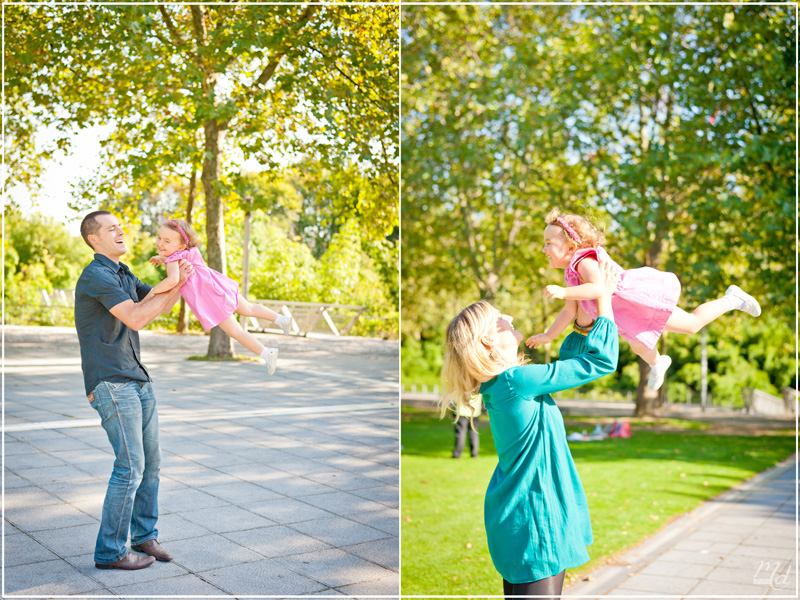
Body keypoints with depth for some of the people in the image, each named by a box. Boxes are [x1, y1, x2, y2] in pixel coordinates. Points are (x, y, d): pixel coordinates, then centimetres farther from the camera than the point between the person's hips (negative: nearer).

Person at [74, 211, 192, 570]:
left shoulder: (123, 275, 17)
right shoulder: (96, 276, -13)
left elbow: (162, 306, 18)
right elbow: (136, 318, -22)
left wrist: (180, 278, 1)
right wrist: (174, 284, -15)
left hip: (137, 379, 9)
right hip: (110, 382, -9)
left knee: (150, 461, 11)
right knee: (130, 466, -9)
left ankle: (145, 536, 23)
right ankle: (109, 551, 1)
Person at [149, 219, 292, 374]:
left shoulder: (173, 259, -22)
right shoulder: (190, 250, 2)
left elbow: (172, 280, -40)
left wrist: (153, 291, -26)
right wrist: (161, 258, 20)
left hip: (212, 301, -9)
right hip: (218, 286, 9)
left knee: (236, 332, 5)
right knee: (248, 309, 29)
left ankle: (267, 354, 14)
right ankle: (281, 319, 39)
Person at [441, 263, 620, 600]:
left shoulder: (500, 383, 7)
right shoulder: (517, 381, -21)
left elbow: (565, 364, 20)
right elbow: (602, 361, -17)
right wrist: (604, 301, -8)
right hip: (535, 521, -10)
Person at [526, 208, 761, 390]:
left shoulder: (585, 261, -30)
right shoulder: (572, 272, 1)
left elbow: (599, 288, -49)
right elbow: (570, 311, 5)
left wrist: (563, 292, -57)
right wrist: (548, 336, 5)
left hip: (641, 300, -10)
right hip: (629, 316, 10)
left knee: (693, 324, 2)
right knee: (639, 346, 32)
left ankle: (731, 300, 23)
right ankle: (657, 364, 64)